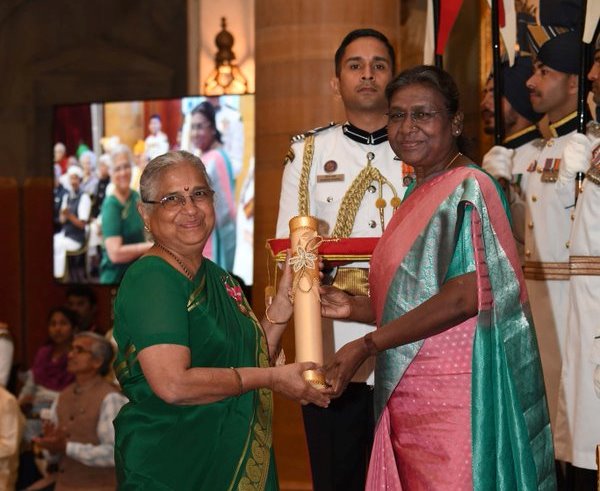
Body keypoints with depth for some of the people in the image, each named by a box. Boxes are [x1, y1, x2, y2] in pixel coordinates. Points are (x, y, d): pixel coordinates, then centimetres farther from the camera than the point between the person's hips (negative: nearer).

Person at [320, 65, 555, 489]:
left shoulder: (468, 188, -10)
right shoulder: (419, 195, 15)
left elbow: (465, 296, -20)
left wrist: (366, 345, -16)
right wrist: (355, 307, 4)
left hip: (456, 391, -8)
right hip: (409, 394, 8)